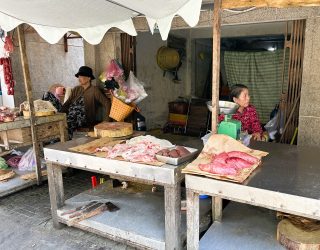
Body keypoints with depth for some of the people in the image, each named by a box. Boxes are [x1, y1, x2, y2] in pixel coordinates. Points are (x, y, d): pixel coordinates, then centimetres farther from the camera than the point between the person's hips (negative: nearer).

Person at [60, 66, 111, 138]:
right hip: (72, 116, 5)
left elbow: (107, 103, -9)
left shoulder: (94, 90, 0)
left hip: (86, 120, -5)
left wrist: (106, 120, -18)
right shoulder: (76, 89, 18)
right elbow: (67, 104, 12)